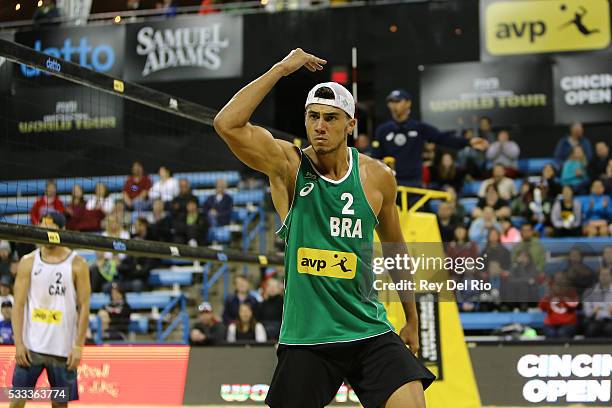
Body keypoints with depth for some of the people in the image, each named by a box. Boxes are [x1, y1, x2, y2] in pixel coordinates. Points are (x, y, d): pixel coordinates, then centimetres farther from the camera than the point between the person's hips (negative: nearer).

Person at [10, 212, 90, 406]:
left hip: (63, 348, -1)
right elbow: (18, 305, 1)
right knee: (17, 399, -1)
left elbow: (84, 307, -1)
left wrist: (78, 347, -8)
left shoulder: (77, 265, -1)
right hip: (31, 346, 1)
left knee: (60, 402, 7)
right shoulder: (28, 262, 3)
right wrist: (18, 343, -7)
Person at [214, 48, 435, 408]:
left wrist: (412, 321, 20)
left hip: (369, 332, 2)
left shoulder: (377, 177, 2)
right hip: (305, 338, -1)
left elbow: (397, 249, 16)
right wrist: (281, 69, -19)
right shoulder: (288, 166, -5)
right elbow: (227, 124, -22)